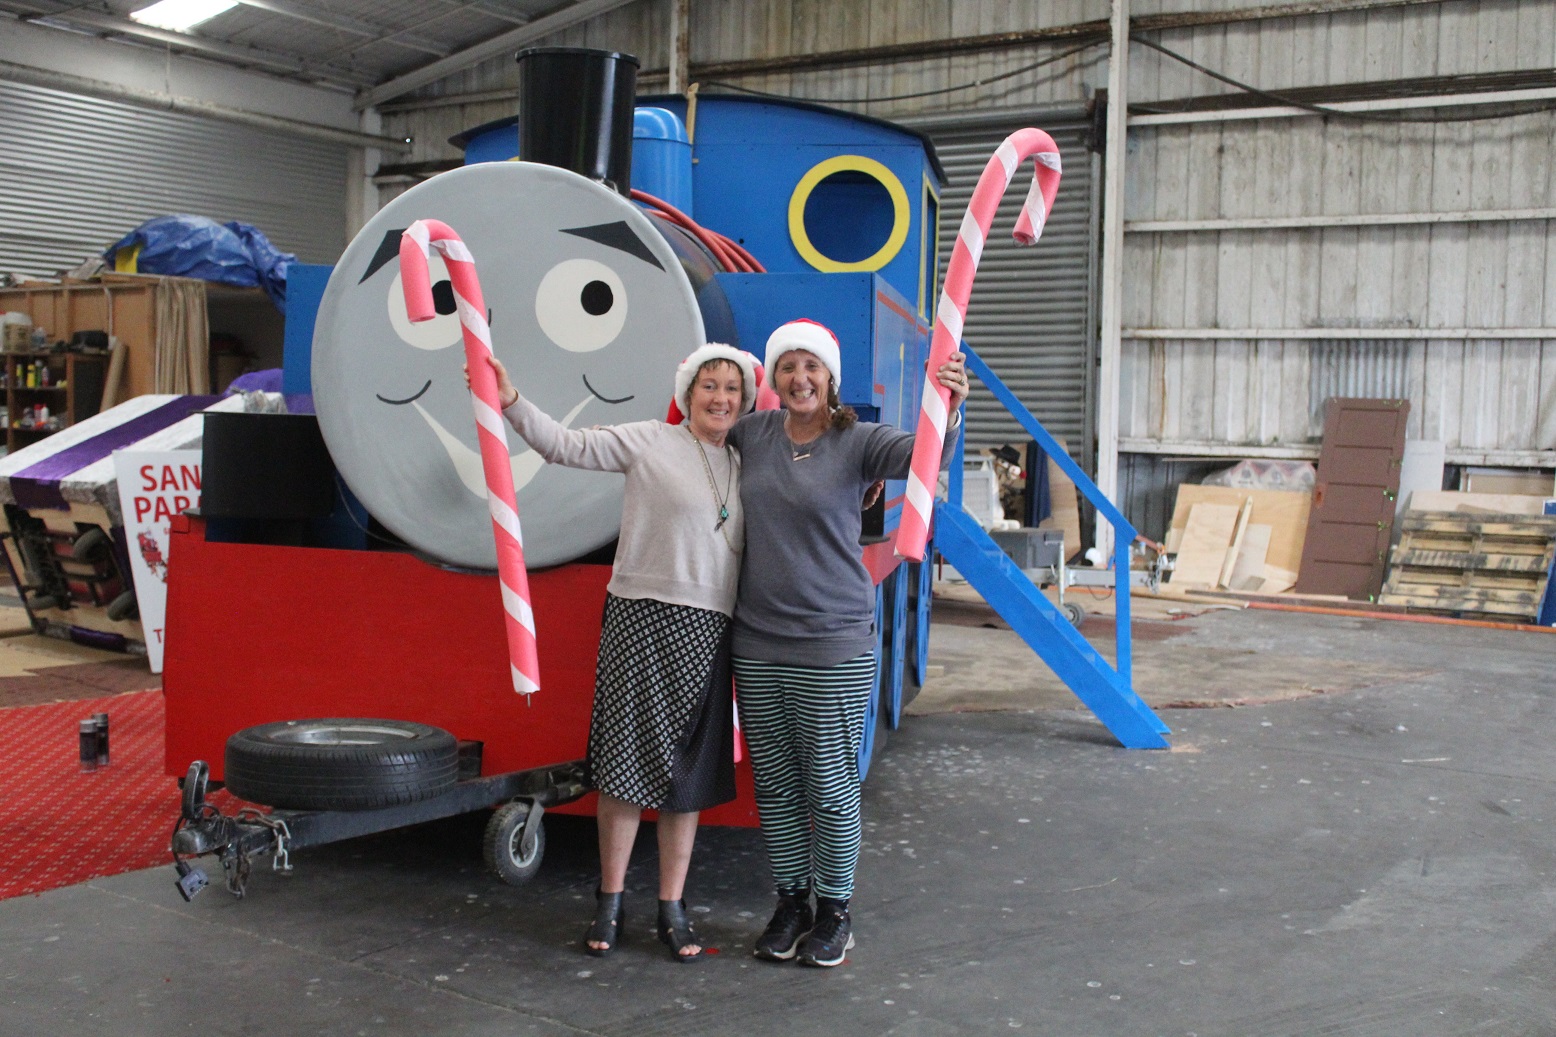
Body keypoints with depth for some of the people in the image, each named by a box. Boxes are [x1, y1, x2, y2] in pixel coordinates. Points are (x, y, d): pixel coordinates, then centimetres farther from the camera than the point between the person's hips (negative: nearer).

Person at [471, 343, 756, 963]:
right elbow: (565, 445, -6)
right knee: (625, 761, 1)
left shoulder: (744, 467, 15)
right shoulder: (650, 442, 0)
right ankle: (610, 904, 15)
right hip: (641, 617, -4)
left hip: (706, 632, 4)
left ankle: (672, 910, 18)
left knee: (687, 775, 7)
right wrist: (510, 401, -20)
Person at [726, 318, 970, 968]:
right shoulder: (754, 433, 6)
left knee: (831, 787, 4)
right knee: (774, 787, 12)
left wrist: (947, 412, -42)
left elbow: (921, 453, -24)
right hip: (757, 645, 4)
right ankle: (790, 903, 28)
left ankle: (834, 913, 21)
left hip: (834, 648, -4)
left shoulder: (857, 441, -6)